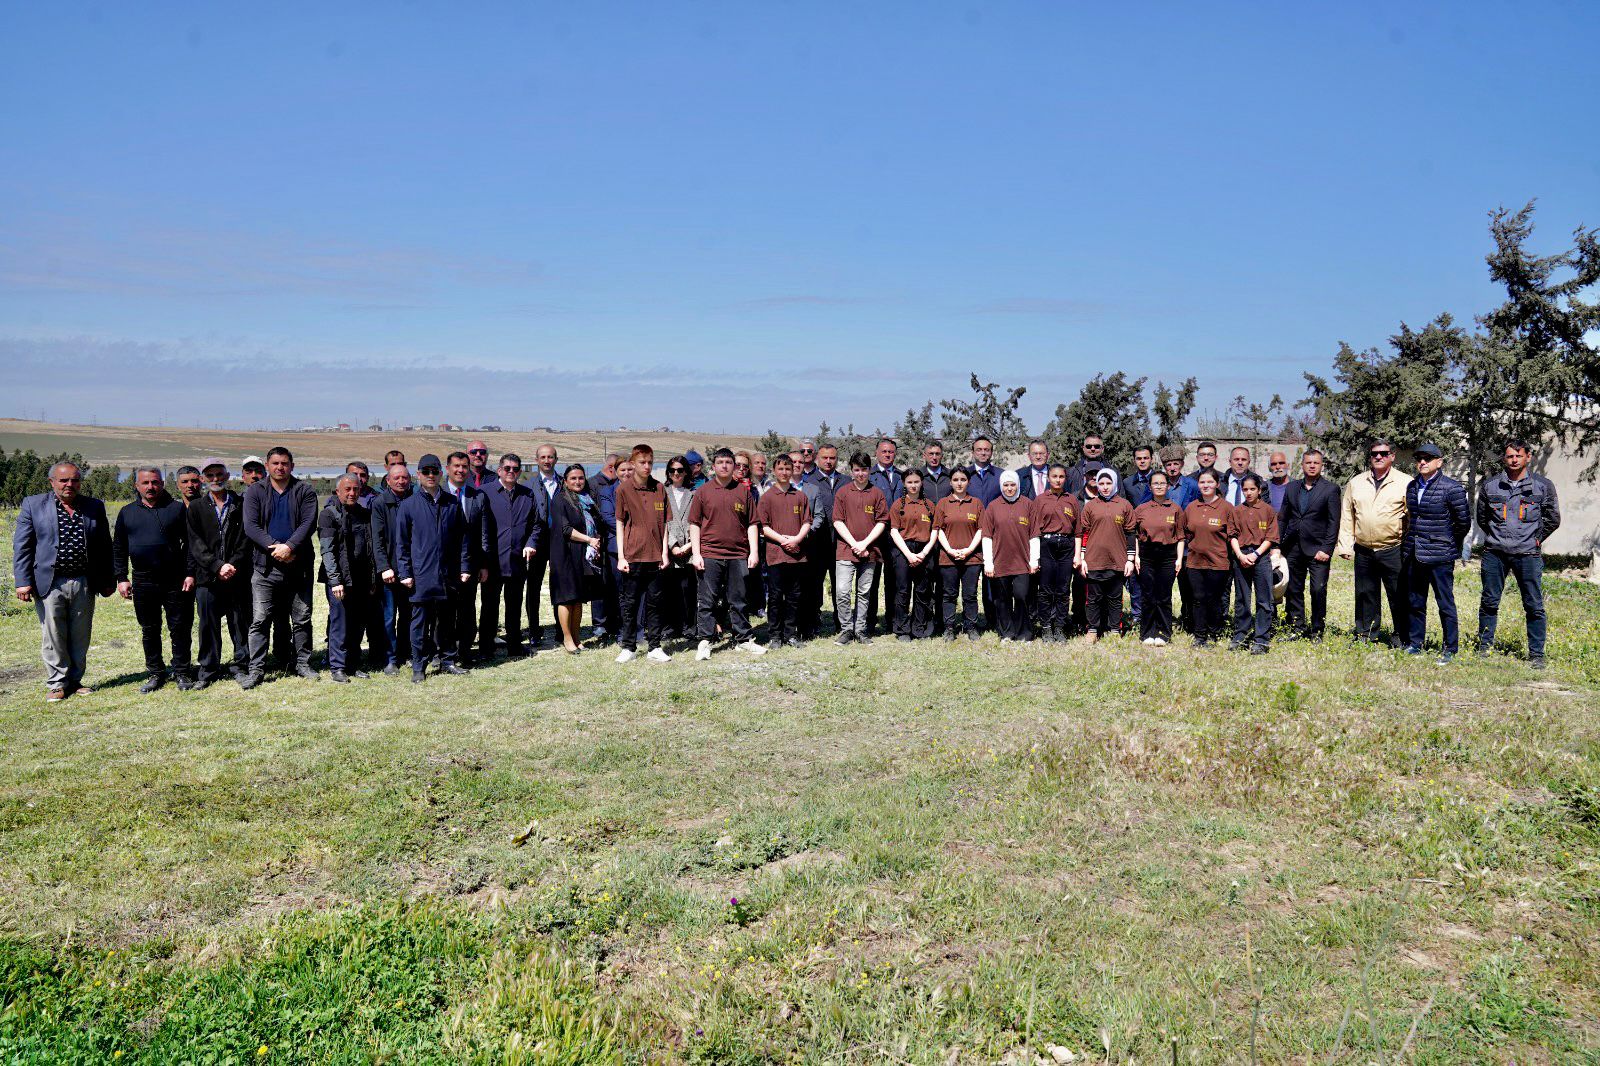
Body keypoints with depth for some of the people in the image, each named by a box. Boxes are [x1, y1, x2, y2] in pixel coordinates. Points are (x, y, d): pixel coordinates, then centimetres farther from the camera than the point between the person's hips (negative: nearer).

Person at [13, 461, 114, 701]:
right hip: (49, 583, -2)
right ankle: (57, 684, 13)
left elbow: (105, 546, 13)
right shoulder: (33, 505, 2)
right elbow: (21, 546, 0)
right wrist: (23, 581, -8)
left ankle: (74, 680, 21)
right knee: (53, 637, 2)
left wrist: (108, 580, 11)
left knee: (80, 637, 9)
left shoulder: (95, 507, 9)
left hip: (84, 584, 3)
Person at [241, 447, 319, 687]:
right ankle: (256, 669, 3)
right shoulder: (255, 492, 6)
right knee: (260, 620, -2)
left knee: (302, 619, 7)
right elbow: (250, 526, -4)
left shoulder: (305, 492, 5)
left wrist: (290, 546, -20)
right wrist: (274, 547, -16)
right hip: (266, 567, 0)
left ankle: (303, 663, 18)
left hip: (298, 566, 1)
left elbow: (308, 523, -7)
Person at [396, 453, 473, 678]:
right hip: (421, 575, -3)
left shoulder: (452, 503, 8)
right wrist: (405, 573, -4)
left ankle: (447, 660, 22)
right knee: (420, 621, 2)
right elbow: (401, 543, 1)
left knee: (447, 620, 11)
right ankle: (418, 666, 10)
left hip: (448, 574, 3)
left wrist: (465, 567, 5)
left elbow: (462, 538, 10)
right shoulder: (409, 505, 0)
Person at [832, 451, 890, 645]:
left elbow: (882, 522, 3)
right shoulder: (842, 492, 4)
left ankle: (860, 631, 16)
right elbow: (838, 521, 0)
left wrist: (864, 543, -8)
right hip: (845, 549, -1)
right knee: (842, 591, -10)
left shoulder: (877, 493, 6)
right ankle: (846, 629, 3)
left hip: (869, 551, 1)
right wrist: (854, 543, -10)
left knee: (864, 593, 8)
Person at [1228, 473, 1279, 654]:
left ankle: (1261, 641, 1)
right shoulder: (1236, 511, 9)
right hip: (1241, 557, 2)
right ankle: (1240, 637, 16)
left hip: (1261, 556, -2)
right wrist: (1240, 555, -9)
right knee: (1241, 600, 8)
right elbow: (1232, 535, 6)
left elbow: (1271, 537, -1)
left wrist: (1255, 554, -11)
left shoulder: (1268, 510, 3)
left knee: (1263, 601, -2)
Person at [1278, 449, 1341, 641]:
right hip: (1293, 549, 4)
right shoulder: (1291, 488, 11)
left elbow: (1334, 522, -4)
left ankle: (1316, 631, 6)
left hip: (1317, 550, -4)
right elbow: (1282, 518, 14)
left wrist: (1326, 549, -11)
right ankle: (1297, 629, 17)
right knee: (1293, 590, 8)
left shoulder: (1330, 489, -1)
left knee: (1319, 590, -5)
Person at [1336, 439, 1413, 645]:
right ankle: (1365, 634, 22)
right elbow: (1347, 517, 11)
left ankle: (1402, 636, 13)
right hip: (1363, 550, 4)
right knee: (1365, 594, 11)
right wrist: (1345, 545, 4)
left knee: (1398, 595, 2)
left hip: (1393, 551, -3)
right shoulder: (1356, 482, 11)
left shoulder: (1405, 482, -1)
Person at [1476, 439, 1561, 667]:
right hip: (1495, 553, 1)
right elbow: (1481, 517, 18)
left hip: (1528, 554, -1)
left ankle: (1536, 654, 8)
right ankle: (1484, 647, 17)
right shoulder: (1490, 486, 6)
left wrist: (1534, 540, 9)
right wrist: (1497, 537, 13)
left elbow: (1553, 519, 11)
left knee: (1534, 606, 1)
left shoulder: (1543, 485, 3)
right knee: (1489, 603, 6)